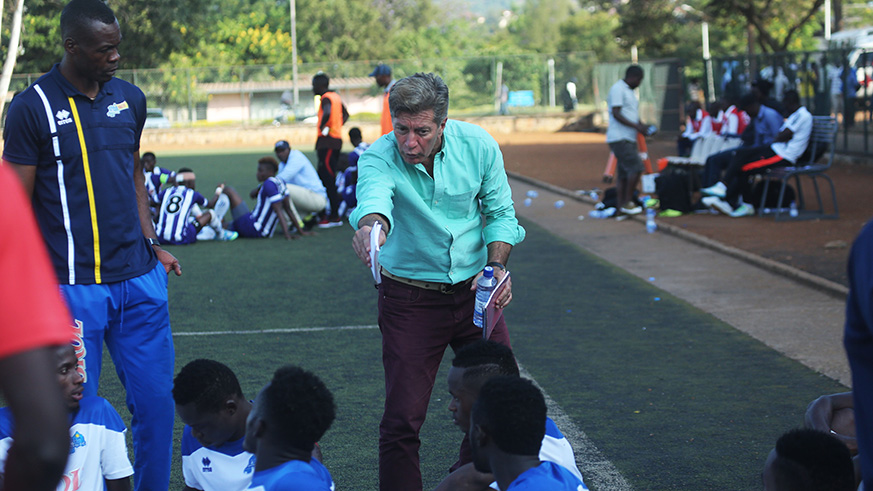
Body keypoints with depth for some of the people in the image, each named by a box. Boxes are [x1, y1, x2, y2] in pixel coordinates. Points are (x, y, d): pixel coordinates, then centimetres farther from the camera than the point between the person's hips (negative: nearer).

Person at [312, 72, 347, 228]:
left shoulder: (326, 98, -11)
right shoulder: (336, 97, 17)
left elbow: (327, 113, -32)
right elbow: (345, 114, 31)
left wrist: (323, 128, -17)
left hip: (327, 141, -10)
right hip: (337, 139, 10)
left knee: (328, 179, -9)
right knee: (324, 177, 15)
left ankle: (335, 216, -10)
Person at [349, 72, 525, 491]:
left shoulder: (478, 145, -10)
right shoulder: (379, 157, -19)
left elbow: (500, 212, 3)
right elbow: (374, 196, -43)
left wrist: (495, 265, -12)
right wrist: (371, 226, -65)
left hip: (474, 291, 3)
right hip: (410, 299, -3)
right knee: (402, 420, -8)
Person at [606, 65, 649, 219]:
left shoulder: (629, 91, 22)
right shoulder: (618, 89, -10)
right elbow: (616, 113, -18)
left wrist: (642, 126, 10)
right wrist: (636, 126, -20)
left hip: (628, 139, 10)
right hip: (620, 138, -10)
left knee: (624, 174, 7)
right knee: (636, 167, -16)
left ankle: (621, 210, 8)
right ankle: (627, 202, -10)